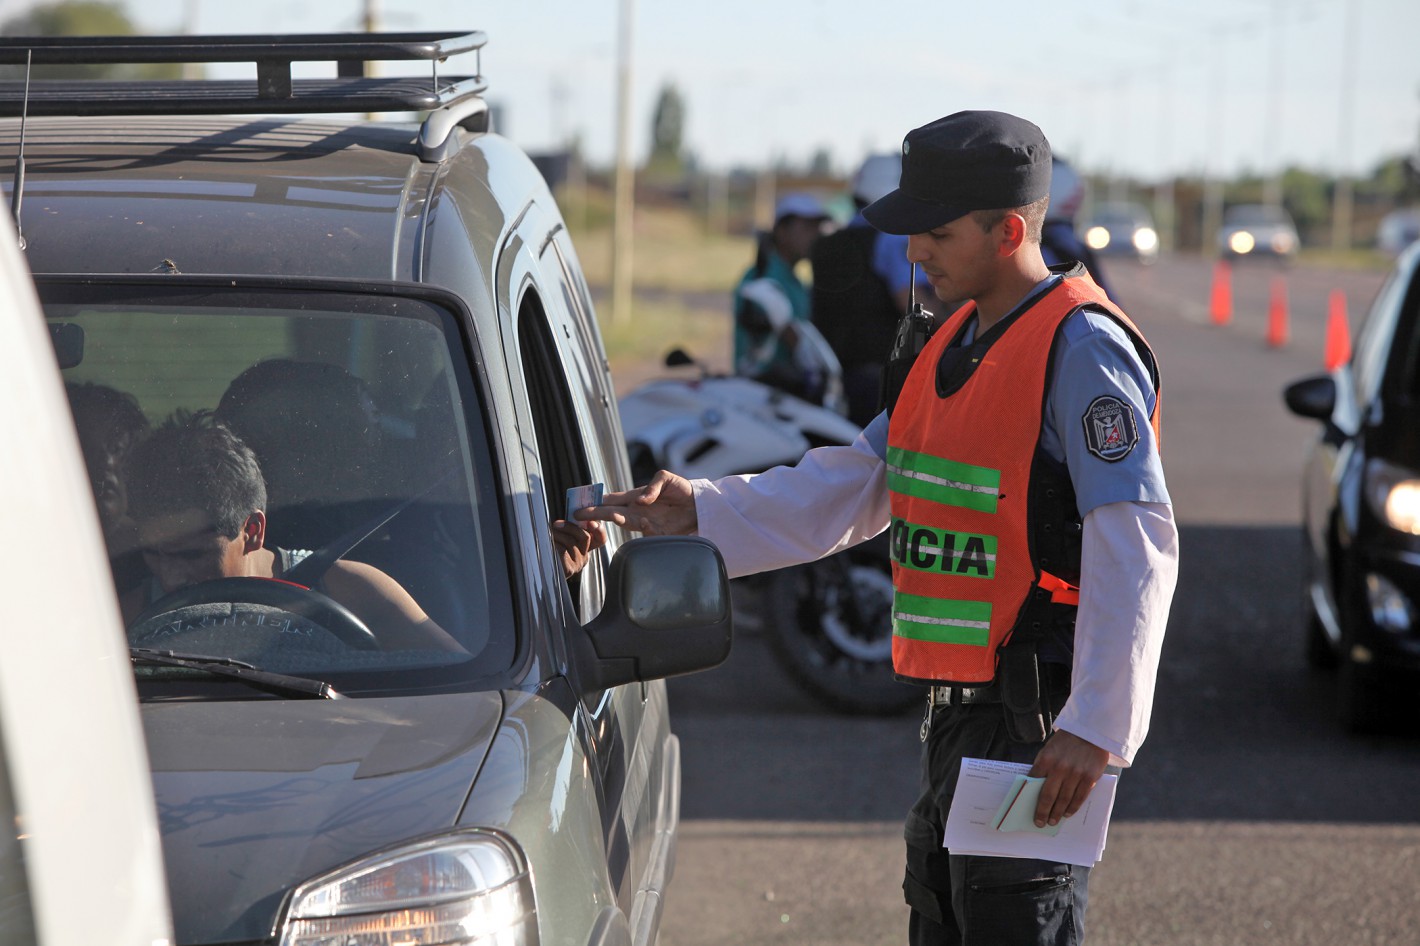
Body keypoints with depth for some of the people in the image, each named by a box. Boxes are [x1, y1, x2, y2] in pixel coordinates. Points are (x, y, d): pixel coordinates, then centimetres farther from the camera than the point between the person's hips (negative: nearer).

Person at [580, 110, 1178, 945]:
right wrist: (697, 513, 7)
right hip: (956, 715, 10)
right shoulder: (955, 345, 15)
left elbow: (1136, 547, -20)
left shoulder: (1081, 349, -14)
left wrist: (1097, 727, -24)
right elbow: (849, 490, 18)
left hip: (1038, 728, -10)